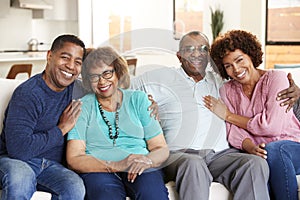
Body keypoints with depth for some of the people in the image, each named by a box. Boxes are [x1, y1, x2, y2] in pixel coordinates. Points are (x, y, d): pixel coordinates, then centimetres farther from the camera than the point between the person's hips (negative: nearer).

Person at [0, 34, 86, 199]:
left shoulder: (75, 89, 5)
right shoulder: (27, 94, -15)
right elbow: (18, 148, -25)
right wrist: (62, 129, -16)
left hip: (52, 164, 4)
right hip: (16, 160, -4)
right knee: (20, 177, -39)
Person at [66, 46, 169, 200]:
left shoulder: (138, 99, 15)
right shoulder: (82, 107, 9)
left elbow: (161, 149, 10)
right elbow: (74, 159, -2)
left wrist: (147, 161, -14)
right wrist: (116, 165, -17)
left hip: (141, 170, 1)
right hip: (98, 170, -1)